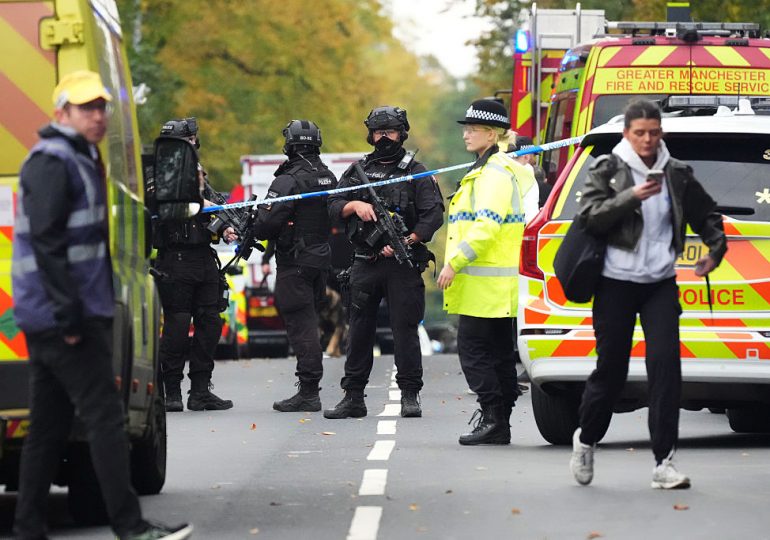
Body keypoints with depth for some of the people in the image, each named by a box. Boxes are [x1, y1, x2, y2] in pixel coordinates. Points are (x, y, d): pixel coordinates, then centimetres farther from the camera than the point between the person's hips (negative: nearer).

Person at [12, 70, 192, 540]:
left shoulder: (82, 160, 21)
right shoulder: (52, 163, -11)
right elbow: (47, 242, -20)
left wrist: (94, 311, 21)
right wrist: (69, 315, -23)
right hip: (61, 317, -10)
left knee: (50, 426, 10)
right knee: (105, 414, -10)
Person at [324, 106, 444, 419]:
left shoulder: (415, 172, 4)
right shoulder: (358, 171, 15)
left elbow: (433, 214, -5)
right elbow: (333, 207, 11)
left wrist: (407, 241, -16)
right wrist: (355, 205, -10)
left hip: (402, 263, -3)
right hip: (365, 264, 4)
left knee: (405, 328, -5)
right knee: (359, 329, 6)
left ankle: (410, 394, 1)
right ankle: (353, 397, 10)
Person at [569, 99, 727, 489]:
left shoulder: (676, 174, 7)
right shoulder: (608, 169, -2)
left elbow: (707, 214, 20)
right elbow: (590, 215, -14)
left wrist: (715, 250, 6)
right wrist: (631, 197, -24)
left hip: (661, 283, 2)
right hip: (616, 282, -2)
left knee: (665, 364, -11)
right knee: (611, 369, 3)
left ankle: (663, 461, -12)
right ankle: (586, 439, 31)